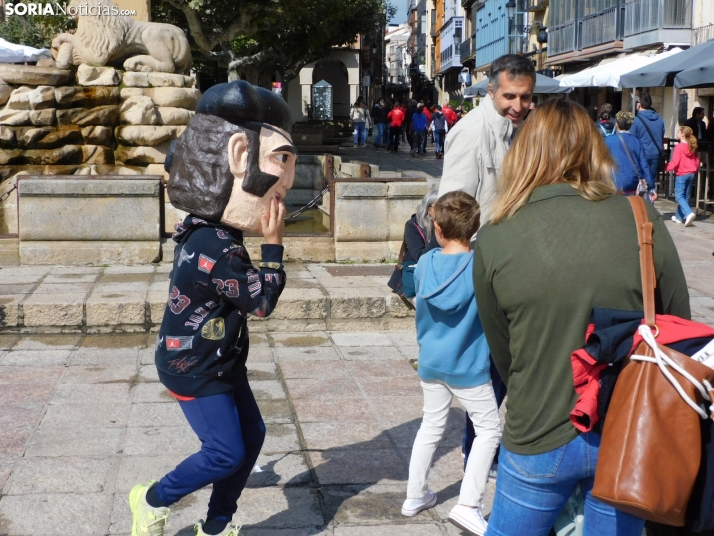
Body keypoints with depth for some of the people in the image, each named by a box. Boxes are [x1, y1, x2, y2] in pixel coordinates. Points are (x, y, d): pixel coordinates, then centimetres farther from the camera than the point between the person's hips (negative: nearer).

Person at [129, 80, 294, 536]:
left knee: (252, 435, 13)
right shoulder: (217, 249, -30)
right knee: (226, 452, -3)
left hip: (221, 362, 10)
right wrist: (274, 244, -18)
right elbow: (263, 300, -22)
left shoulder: (210, 230, 1)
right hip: (194, 369, -10)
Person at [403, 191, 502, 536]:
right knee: (489, 430, 6)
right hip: (468, 366, -5)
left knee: (431, 426, 19)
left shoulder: (425, 263, -3)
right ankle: (468, 506, -2)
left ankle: (415, 496, 27)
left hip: (430, 363, 5)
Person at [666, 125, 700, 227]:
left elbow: (675, 162, -19)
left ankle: (689, 213, -26)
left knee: (679, 196, -7)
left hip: (681, 174, -8)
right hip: (691, 174, 8)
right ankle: (679, 217, 20)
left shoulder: (679, 147, -14)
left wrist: (666, 168, -9)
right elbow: (697, 161, 15)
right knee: (685, 196, 12)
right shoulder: (692, 147, 9)